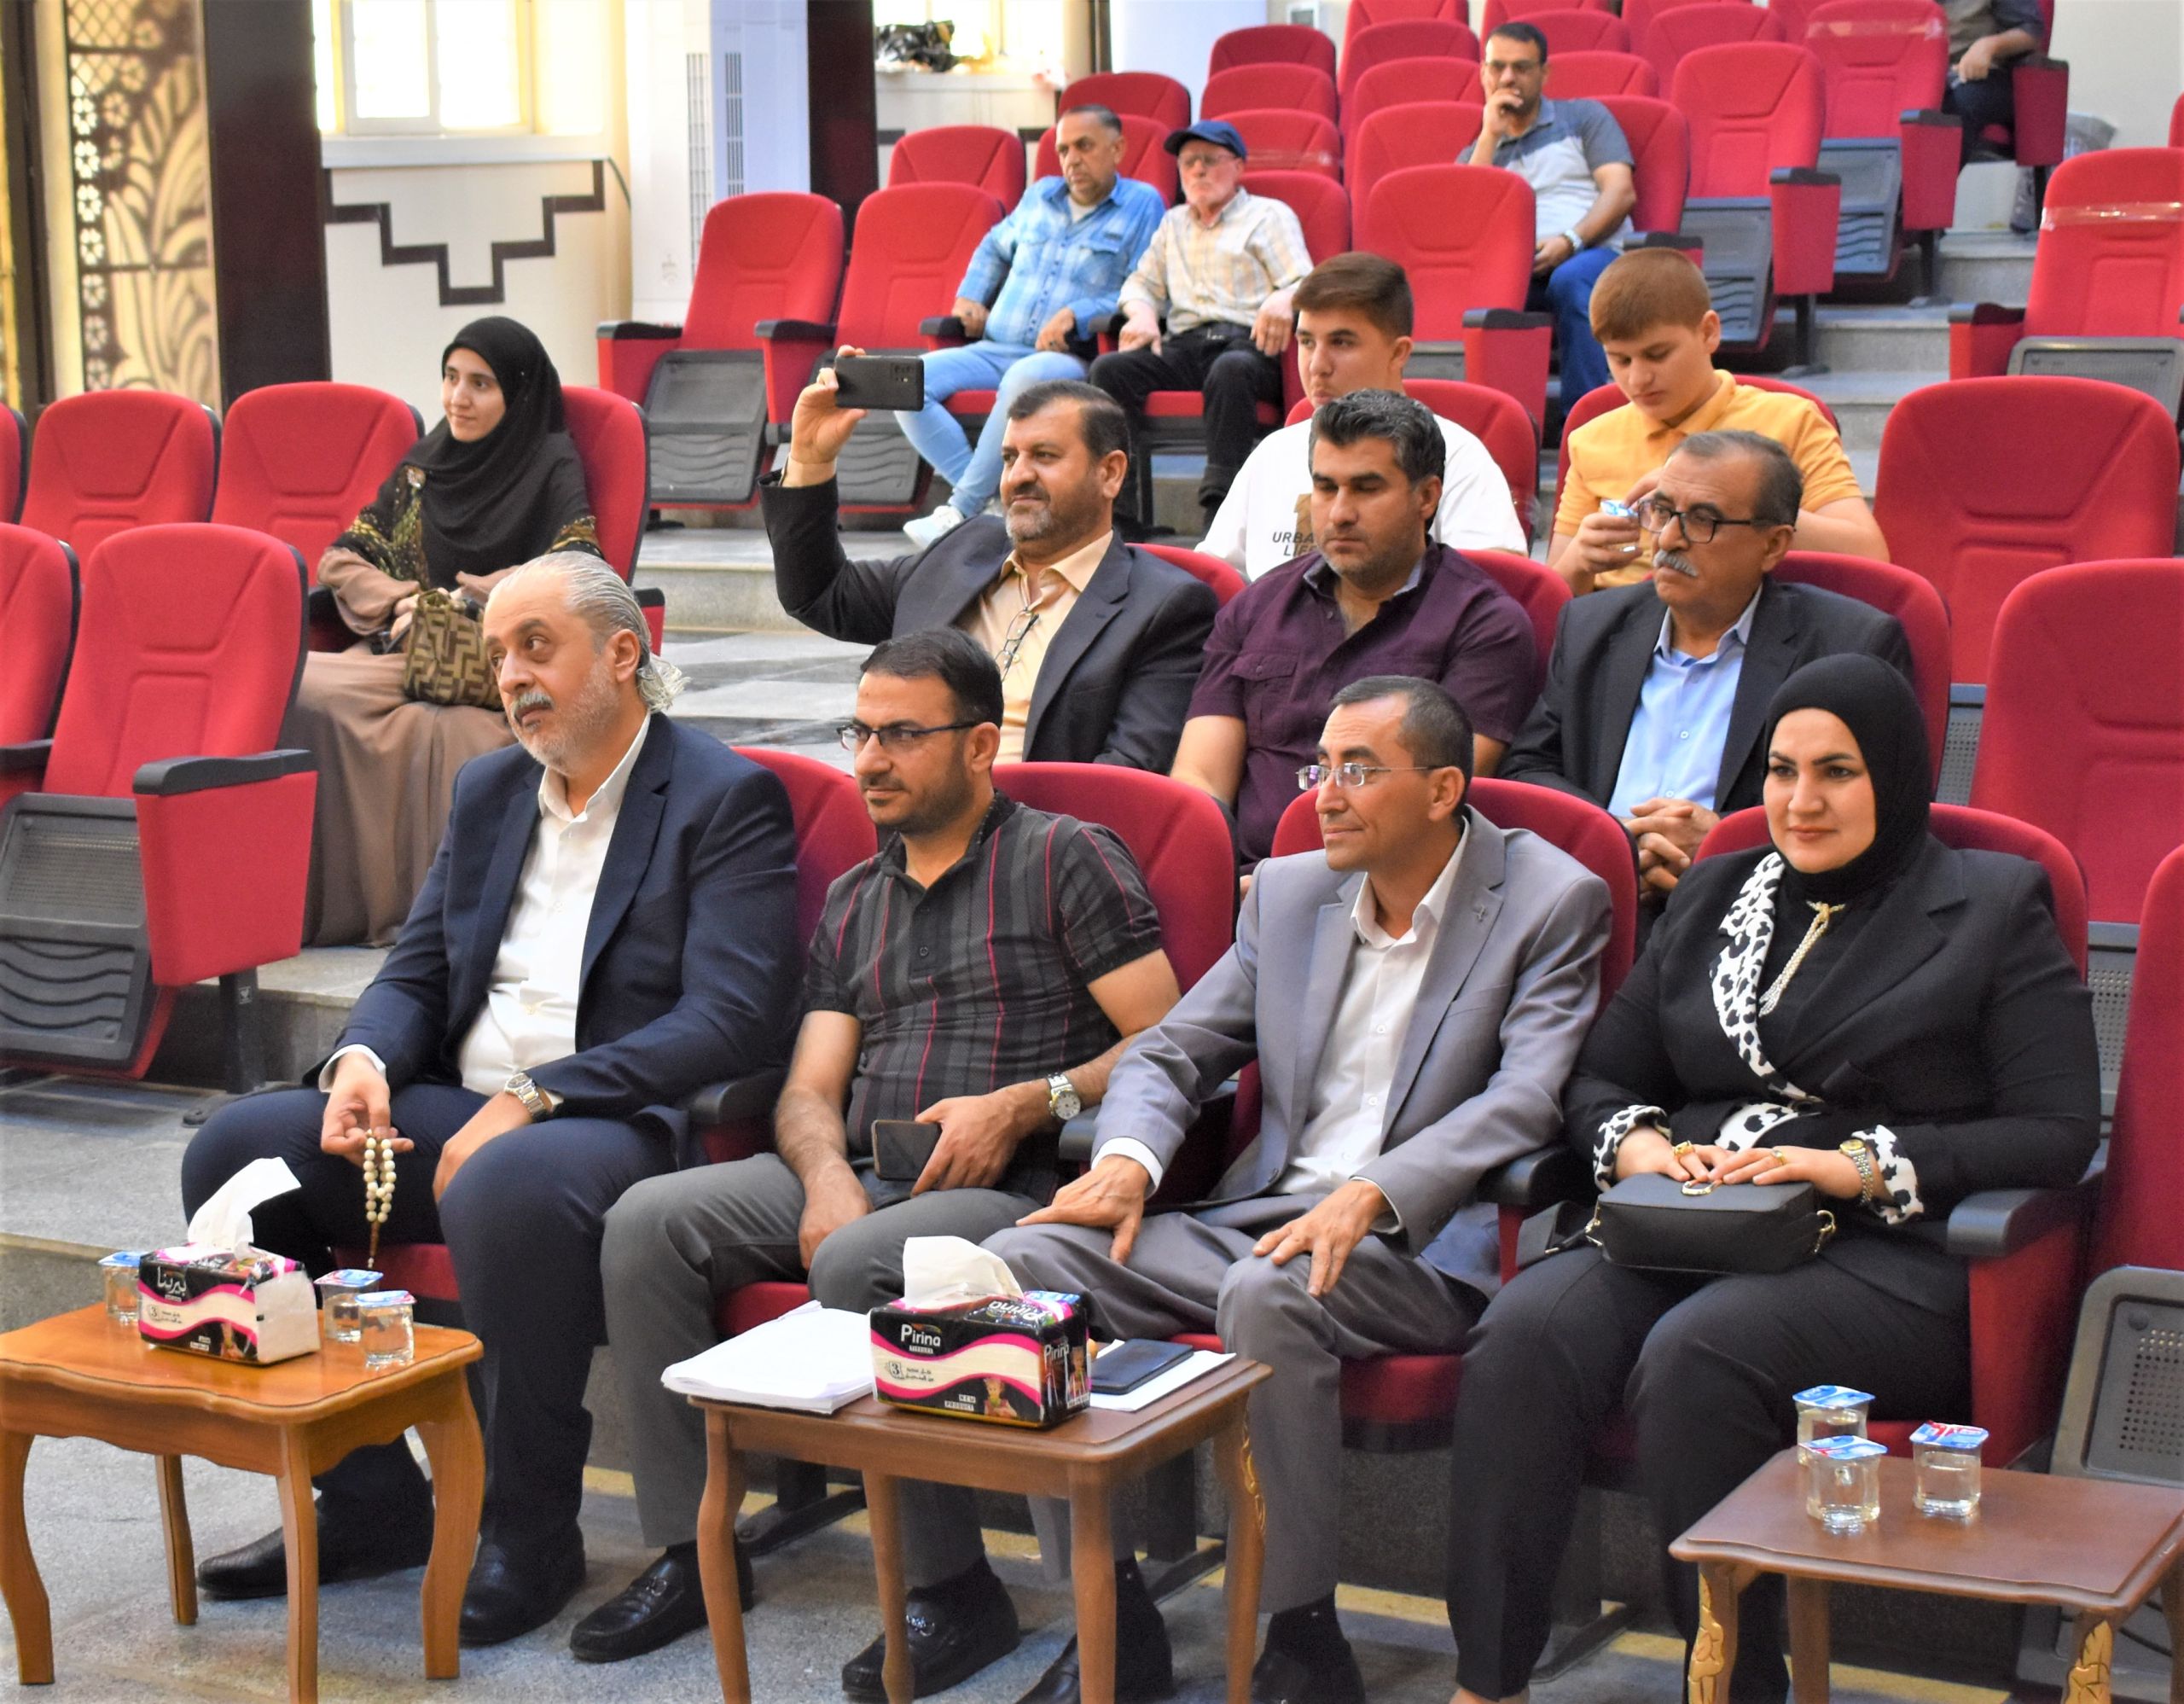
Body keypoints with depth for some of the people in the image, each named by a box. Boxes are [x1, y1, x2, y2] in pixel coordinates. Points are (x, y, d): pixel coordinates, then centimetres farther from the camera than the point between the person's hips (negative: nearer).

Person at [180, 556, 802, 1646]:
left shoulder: (727, 800, -6)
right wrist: (364, 1060, -6)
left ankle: (531, 1531, -19)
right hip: (459, 1109, 8)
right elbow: (416, 972, 19)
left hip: (627, 1124, -8)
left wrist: (529, 1102, -22)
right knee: (235, 1150, -11)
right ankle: (368, 1500, -2)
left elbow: (729, 1022, -17)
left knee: (505, 1188, -39)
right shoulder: (488, 792, 18)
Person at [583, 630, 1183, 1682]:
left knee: (859, 1265, -35)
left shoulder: (1065, 859, 4)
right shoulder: (853, 901, 23)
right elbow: (809, 1090, 14)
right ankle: (688, 1550, -8)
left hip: (1014, 1190, -6)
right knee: (647, 1222, -14)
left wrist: (1026, 1104, -16)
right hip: (862, 1174, 6)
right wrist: (827, 1179, -8)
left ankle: (954, 1592, -22)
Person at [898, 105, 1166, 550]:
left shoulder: (1142, 204, 5)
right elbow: (994, 246, 41)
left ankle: (961, 512, -32)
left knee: (1025, 378, -41)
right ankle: (990, 497, -28)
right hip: (995, 349, 6)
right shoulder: (1040, 196, 23)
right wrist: (969, 298, 23)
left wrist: (1078, 315, -16)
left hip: (1072, 358, -6)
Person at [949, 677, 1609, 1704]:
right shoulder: (1289, 892, 16)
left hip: (1419, 1243, -6)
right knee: (1024, 1258, -17)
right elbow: (1171, 1051, 17)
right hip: (1255, 1215, 6)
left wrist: (1368, 1197, -28)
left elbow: (1526, 1100, -13)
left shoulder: (1551, 900, -1)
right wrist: (1126, 1160, -6)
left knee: (1267, 1295, -38)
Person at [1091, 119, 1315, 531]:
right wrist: (1142, 314, 3)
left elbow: (1305, 284, 3)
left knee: (1231, 370, -42)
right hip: (1183, 347, 4)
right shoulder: (1173, 223, 32)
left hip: (1246, 344, -4)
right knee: (1109, 368, -25)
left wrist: (1283, 300, -23)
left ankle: (1220, 506, -48)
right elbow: (1142, 282, 30)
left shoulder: (1269, 215, 16)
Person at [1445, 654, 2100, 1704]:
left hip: (1887, 1256, -4)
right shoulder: (1717, 895, 23)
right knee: (1524, 1333, -27)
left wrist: (1866, 1166, -12)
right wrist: (1637, 1144, 0)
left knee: (1694, 1356, -35)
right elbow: (1600, 1076, 24)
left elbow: (2057, 1134, -1)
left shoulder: (1995, 908, 8)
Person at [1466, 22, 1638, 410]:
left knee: (1571, 280, -40)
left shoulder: (1584, 117, 19)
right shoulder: (1477, 153, 27)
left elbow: (1621, 191, 4)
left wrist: (1570, 241, -13)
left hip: (1592, 253, -2)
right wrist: (1490, 136, 5)